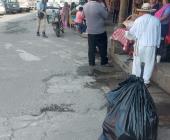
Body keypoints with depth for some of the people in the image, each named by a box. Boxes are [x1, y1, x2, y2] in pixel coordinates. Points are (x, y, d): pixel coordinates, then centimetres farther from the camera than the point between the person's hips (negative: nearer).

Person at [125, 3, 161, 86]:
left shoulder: (138, 20, -4)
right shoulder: (156, 21, 2)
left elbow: (131, 33, 3)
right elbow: (158, 35, 8)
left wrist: (126, 33, 23)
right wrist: (157, 44, 18)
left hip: (140, 45, -1)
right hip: (151, 45, 1)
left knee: (137, 62, 15)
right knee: (149, 64, 10)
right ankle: (146, 81, 14)